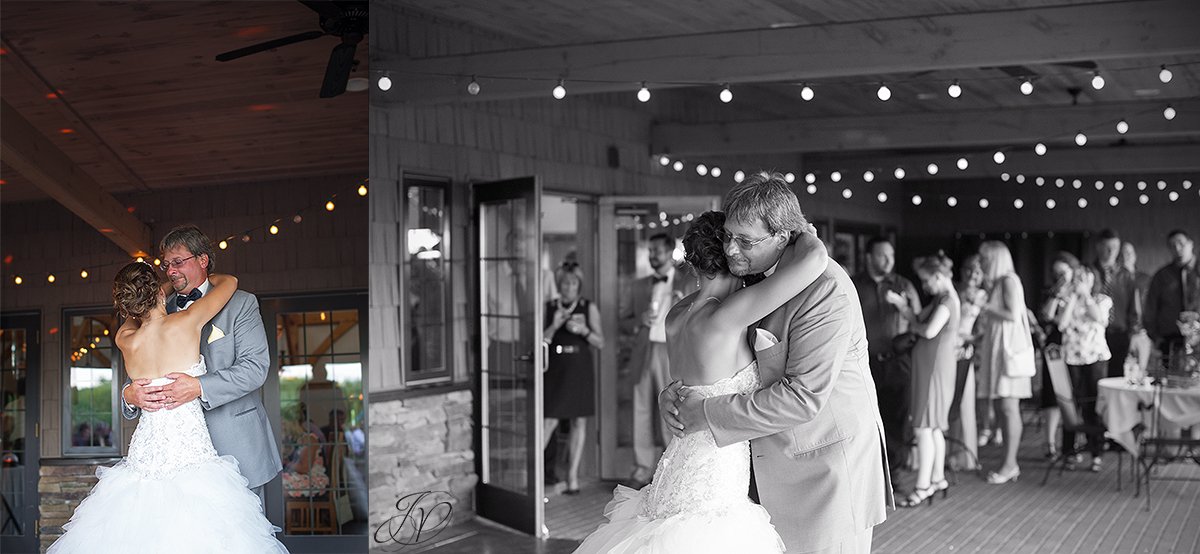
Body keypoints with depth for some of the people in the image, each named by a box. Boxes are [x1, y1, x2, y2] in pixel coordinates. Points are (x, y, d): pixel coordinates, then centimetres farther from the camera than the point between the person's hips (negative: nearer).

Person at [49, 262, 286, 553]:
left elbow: (135, 312, 25)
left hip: (144, 458, 4)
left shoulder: (125, 340, 0)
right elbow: (229, 281, 7)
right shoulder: (185, 322, -9)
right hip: (191, 453, -4)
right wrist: (204, 277, 28)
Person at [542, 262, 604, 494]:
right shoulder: (549, 308, 4)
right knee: (549, 421, -8)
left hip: (580, 369, 1)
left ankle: (572, 476, 11)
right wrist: (554, 326, -15)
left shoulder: (589, 308, 5)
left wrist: (583, 330, -13)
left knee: (579, 422, 4)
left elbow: (600, 343, 4)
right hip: (555, 369, -1)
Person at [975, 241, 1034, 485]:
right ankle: (1010, 464, 10)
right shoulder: (994, 282, 16)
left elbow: (1012, 315, -18)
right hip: (995, 348, 9)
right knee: (1003, 407, 7)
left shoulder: (1009, 280, -9)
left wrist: (985, 307, -10)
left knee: (1009, 407, -7)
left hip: (1010, 347, -9)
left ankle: (1010, 464, -4)